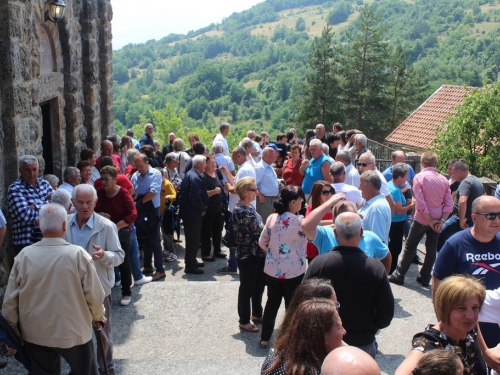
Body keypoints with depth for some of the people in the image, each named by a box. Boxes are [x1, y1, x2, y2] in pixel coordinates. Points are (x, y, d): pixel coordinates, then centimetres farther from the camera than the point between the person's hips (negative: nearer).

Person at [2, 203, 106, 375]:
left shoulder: (24, 256, -11)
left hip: (34, 334, 2)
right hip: (74, 333, -2)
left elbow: (9, 302, -5)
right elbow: (94, 296, -13)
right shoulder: (78, 255, -17)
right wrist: (98, 316, 9)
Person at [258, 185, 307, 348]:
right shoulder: (299, 221, -20)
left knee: (272, 303, 20)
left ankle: (265, 338, 31)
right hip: (293, 272, -5)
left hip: (272, 270, 5)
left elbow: (262, 242, 5)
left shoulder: (271, 218, -2)